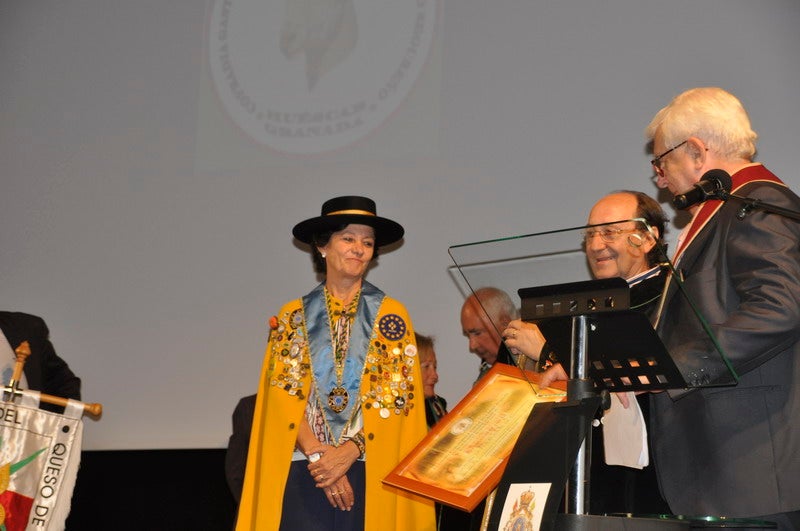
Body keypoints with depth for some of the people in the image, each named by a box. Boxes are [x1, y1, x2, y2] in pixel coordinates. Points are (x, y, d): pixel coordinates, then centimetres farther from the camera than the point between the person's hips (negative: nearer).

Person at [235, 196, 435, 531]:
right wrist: (317, 454, -12)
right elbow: (284, 396, 1)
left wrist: (349, 451, -13)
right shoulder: (292, 316, 10)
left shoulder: (391, 315, 7)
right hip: (301, 475, 1)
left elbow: (397, 396, -1)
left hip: (369, 474, 0)